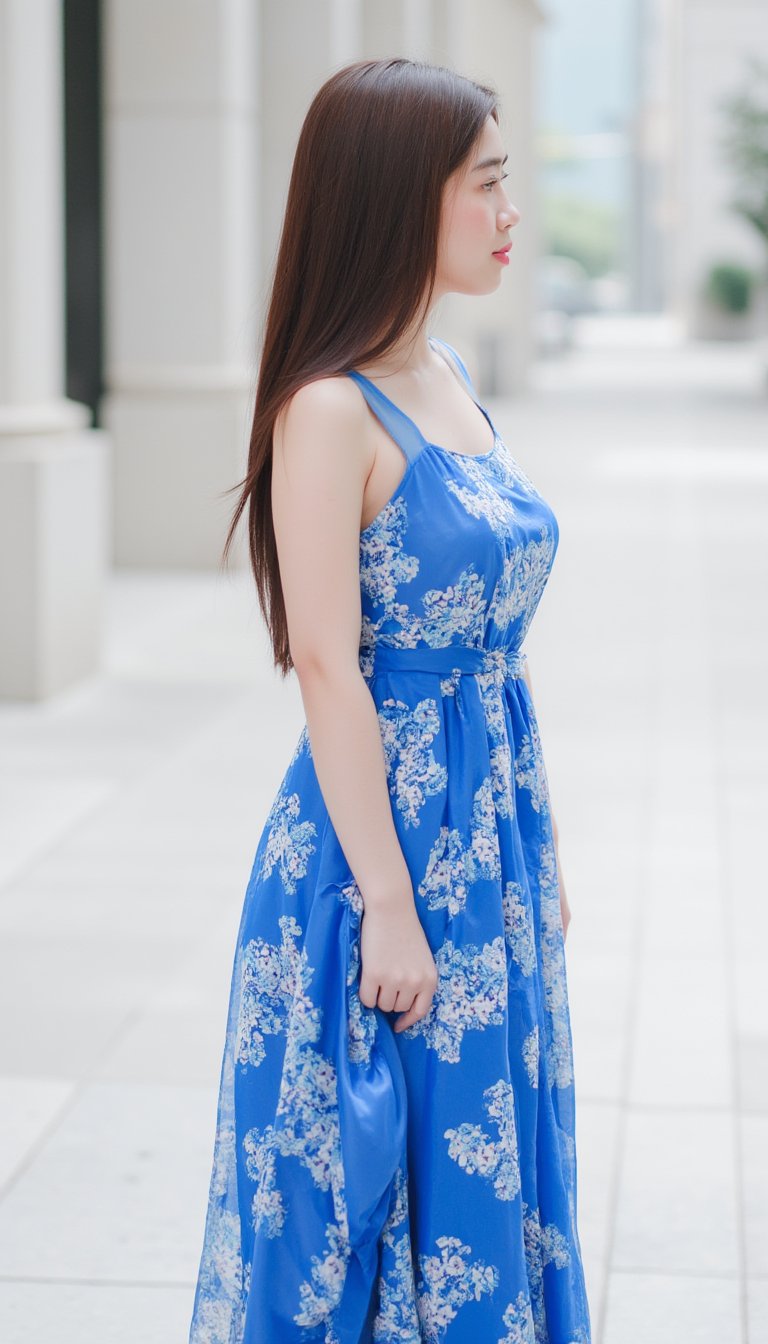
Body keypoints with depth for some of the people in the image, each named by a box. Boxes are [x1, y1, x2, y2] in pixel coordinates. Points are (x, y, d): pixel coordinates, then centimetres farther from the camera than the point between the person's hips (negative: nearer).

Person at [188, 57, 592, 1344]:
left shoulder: (453, 380, 9)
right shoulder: (332, 410, -16)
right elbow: (325, 664, -19)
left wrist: (537, 846, 15)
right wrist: (389, 903, -19)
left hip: (487, 842, 8)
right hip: (383, 834, -8)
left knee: (485, 1166, 16)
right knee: (379, 1176, 5)